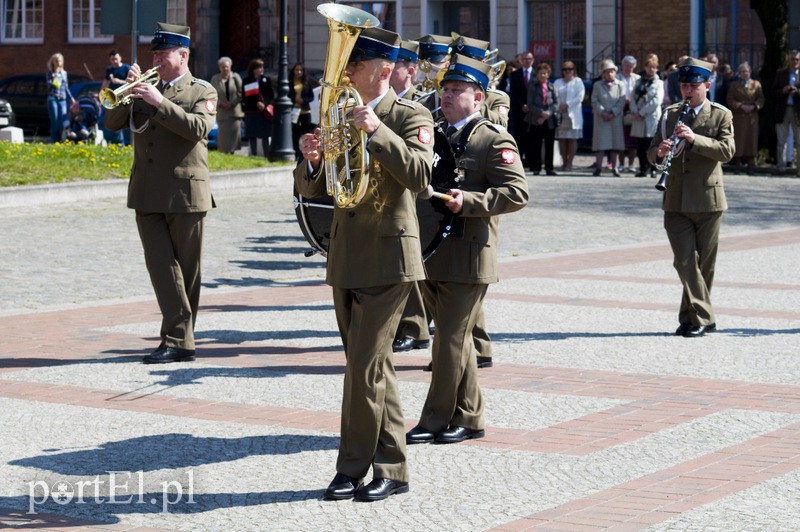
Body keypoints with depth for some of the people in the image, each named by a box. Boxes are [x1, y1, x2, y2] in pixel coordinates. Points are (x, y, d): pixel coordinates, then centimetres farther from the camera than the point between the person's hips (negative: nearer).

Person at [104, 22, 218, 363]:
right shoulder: (145, 89, 15)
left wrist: (160, 102, -21)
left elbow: (198, 128, -17)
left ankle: (179, 340, 8)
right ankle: (179, 339, -5)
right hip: (147, 195, 4)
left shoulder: (202, 92, 1)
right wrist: (128, 90, -6)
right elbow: (112, 123, 8)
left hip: (185, 194, -4)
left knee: (186, 269, 2)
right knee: (161, 265, -3)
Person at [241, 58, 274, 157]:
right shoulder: (246, 81, 2)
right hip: (251, 113, -1)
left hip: (264, 112, 1)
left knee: (265, 136, 1)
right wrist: (257, 103, -11)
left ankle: (266, 155, 3)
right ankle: (253, 155, 6)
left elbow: (271, 96, 6)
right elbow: (245, 98, 0)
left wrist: (265, 104, -11)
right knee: (252, 136, 0)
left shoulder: (266, 80, 8)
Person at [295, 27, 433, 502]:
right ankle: (391, 468, 18)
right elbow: (311, 189, 12)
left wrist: (377, 131, -29)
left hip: (388, 260, -7)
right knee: (373, 366, 11)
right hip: (346, 261, 7)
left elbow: (420, 176, -22)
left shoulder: (411, 117, -6)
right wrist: (311, 161, -10)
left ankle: (353, 466, 1)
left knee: (364, 365, -9)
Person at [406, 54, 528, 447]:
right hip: (432, 253, 8)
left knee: (451, 338, -4)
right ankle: (469, 418, 21)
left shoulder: (494, 140, -7)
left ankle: (436, 419, 3)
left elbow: (517, 193, -15)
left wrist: (467, 202, -24)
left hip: (467, 257, -8)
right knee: (456, 339, 13)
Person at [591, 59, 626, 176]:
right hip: (601, 118, -1)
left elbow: (622, 101, -1)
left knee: (616, 141, 2)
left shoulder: (620, 85, 6)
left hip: (616, 118, 1)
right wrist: (603, 112, -12)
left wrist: (613, 113, -12)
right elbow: (594, 101, 0)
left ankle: (614, 167, 9)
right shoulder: (597, 85, 8)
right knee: (600, 141, -4)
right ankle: (598, 166, -2)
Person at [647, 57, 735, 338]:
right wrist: (660, 152, -15)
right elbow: (651, 152, 9)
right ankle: (704, 317, -4)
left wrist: (694, 138, -25)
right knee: (685, 261, -6)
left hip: (708, 201, -2)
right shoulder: (670, 114, 11)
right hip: (676, 201, 2)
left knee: (704, 263, 5)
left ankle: (692, 317, 16)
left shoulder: (721, 115, 1)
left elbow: (727, 151, -13)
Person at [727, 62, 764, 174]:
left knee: (751, 139, -2)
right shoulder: (734, 85, 10)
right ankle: (738, 164, 0)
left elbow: (761, 99, 7)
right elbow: (730, 101, 2)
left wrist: (753, 106, -11)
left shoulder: (756, 84, 13)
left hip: (752, 116, 1)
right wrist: (741, 106, -12)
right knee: (739, 139, -4)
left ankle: (750, 164, 1)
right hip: (738, 117, -1)